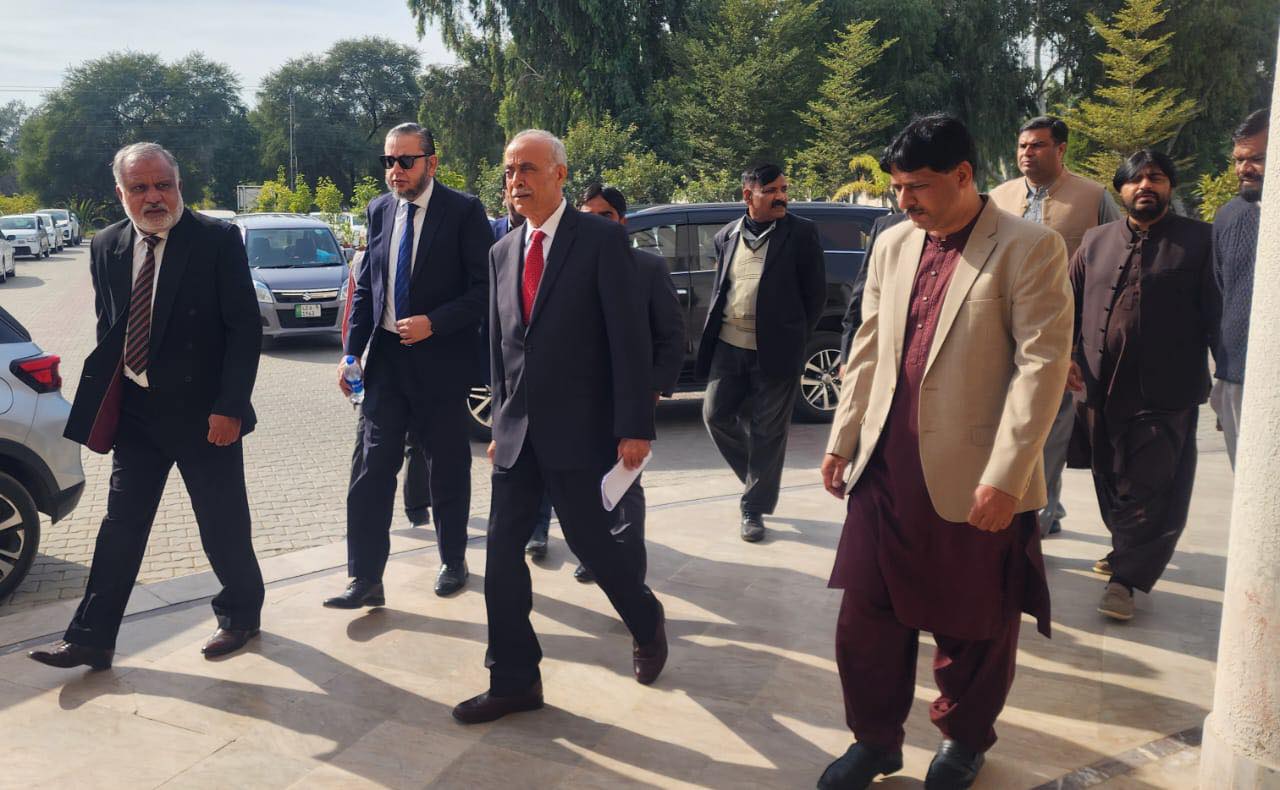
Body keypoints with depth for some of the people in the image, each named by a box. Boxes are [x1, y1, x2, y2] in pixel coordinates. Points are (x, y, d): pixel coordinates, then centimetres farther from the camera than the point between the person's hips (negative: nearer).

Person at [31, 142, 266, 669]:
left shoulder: (218, 240, -10)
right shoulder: (107, 246, 5)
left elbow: (245, 328, -12)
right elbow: (107, 330, 13)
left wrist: (230, 407, -17)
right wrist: (102, 400, 5)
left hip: (203, 410, -4)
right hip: (135, 410, 5)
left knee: (223, 526, 7)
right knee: (120, 527, 10)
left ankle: (241, 615, 29)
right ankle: (91, 638, 19)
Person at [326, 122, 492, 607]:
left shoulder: (463, 212, -7)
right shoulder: (378, 210, 9)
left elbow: (484, 289, -10)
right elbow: (366, 287, 12)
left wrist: (433, 323, -20)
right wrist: (353, 352, 5)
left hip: (441, 358, -4)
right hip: (386, 356, 4)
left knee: (448, 468, 10)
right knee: (372, 467, -1)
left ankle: (453, 561, 29)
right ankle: (366, 579, 5)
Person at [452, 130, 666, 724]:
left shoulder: (601, 239, -7)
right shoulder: (502, 252, 11)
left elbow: (628, 337, -11)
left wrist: (634, 427, -15)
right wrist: (501, 423, 15)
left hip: (577, 430, -6)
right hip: (517, 432, 6)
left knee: (590, 541, 3)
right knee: (502, 554, 5)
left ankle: (646, 622, 34)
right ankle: (513, 681, 18)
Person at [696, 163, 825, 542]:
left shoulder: (801, 233, -3)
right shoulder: (727, 236, 9)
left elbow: (816, 293, 0)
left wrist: (795, 338, 1)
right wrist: (712, 334, 9)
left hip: (774, 351, -4)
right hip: (729, 346, 4)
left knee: (767, 432, 3)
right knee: (716, 415, 6)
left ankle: (754, 508, 17)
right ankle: (759, 476, 29)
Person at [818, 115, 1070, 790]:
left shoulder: (1029, 248, -7)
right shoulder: (892, 245, 10)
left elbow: (1042, 363, -13)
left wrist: (1005, 475, -17)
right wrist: (843, 440, 10)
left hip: (975, 479, -4)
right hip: (886, 471, 5)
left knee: (973, 628, 13)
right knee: (867, 616, 9)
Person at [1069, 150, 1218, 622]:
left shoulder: (1198, 241, 1)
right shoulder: (1096, 242, 12)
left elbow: (1216, 315, -1)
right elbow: (1070, 304, 14)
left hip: (1167, 392, -4)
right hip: (1102, 387, 4)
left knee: (1153, 488, -3)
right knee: (1112, 481, 15)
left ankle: (1126, 577, 4)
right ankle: (1128, 552, 34)